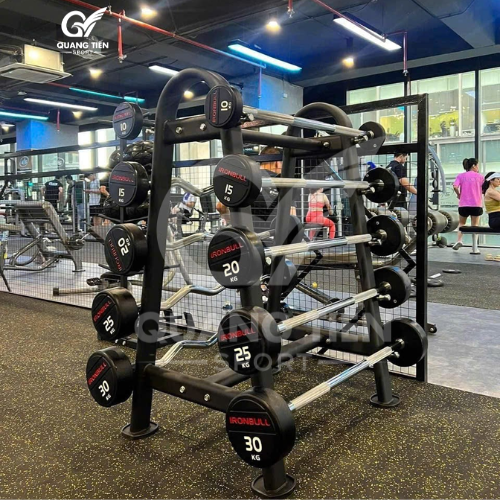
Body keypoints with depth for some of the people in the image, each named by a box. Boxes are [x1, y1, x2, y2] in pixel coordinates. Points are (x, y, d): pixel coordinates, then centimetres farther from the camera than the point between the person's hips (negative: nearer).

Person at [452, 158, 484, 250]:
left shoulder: (461, 176, 3)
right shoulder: (480, 176, 3)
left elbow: (455, 186, -13)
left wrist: (458, 195, 3)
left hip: (463, 204, 1)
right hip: (476, 204, -1)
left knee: (462, 223, 18)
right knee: (475, 225, 8)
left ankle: (459, 241, -2)